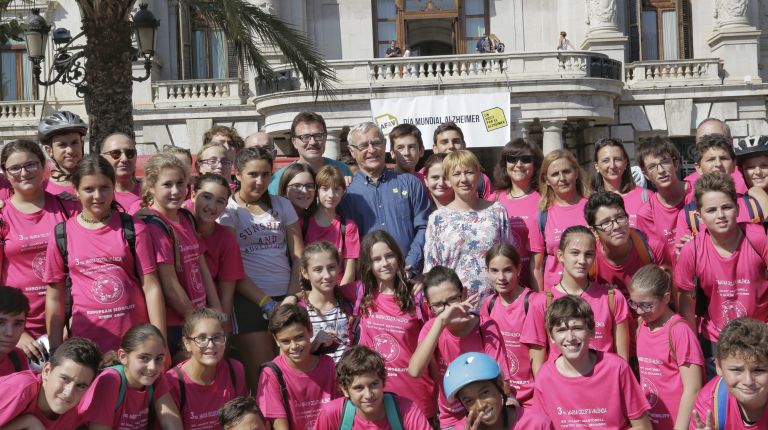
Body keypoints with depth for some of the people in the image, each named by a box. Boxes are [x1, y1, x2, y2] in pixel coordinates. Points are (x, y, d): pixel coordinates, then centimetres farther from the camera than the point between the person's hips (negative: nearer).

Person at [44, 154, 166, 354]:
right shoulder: (62, 235, 2)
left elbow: (151, 287, -3)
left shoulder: (133, 229, 0)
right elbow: (54, 298, 5)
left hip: (135, 338, 0)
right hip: (86, 340, 1)